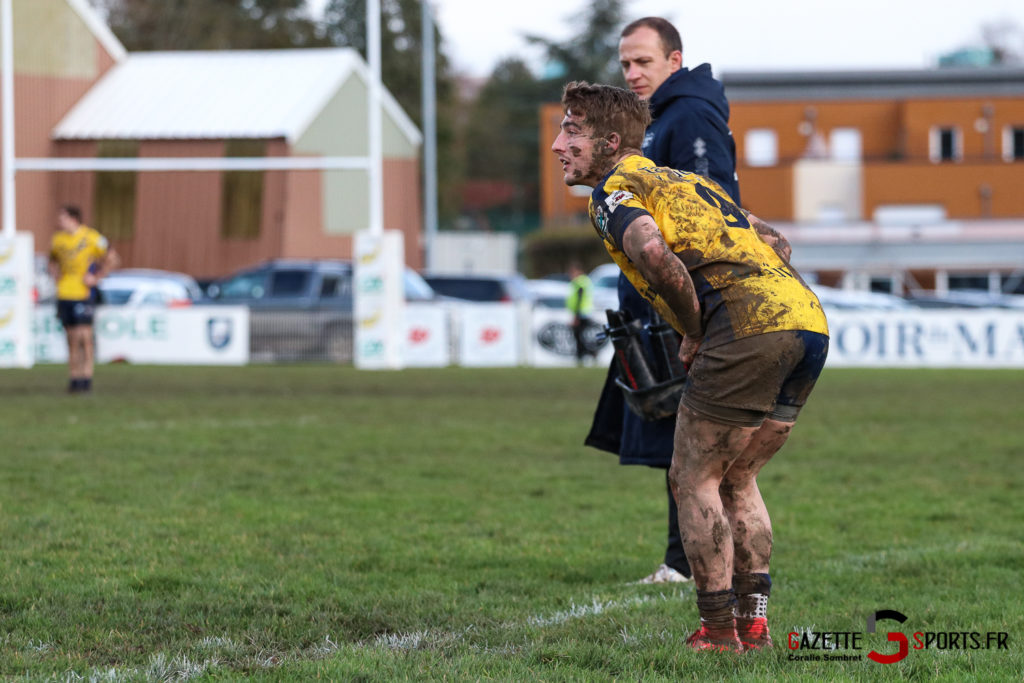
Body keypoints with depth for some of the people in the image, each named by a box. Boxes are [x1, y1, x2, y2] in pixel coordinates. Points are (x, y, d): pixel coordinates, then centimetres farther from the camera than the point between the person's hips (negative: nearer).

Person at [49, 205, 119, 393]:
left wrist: (96, 278, -7)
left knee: (84, 336, -10)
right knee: (71, 339, 7)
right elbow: (53, 261, 27)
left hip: (84, 293, -5)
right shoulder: (58, 239, 9)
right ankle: (74, 378, 11)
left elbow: (111, 259, -1)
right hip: (64, 293, 5)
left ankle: (86, 378, -7)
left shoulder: (91, 238, -6)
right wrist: (56, 277, 9)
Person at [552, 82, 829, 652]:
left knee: (695, 480, 5)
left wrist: (694, 331, -6)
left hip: (750, 327, -8)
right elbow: (774, 241, 32)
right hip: (810, 320, 8)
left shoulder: (614, 191, 3)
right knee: (736, 480, 20)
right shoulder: (688, 180, 30)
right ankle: (754, 622, 17)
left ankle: (719, 630, 5)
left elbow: (653, 251, -19)